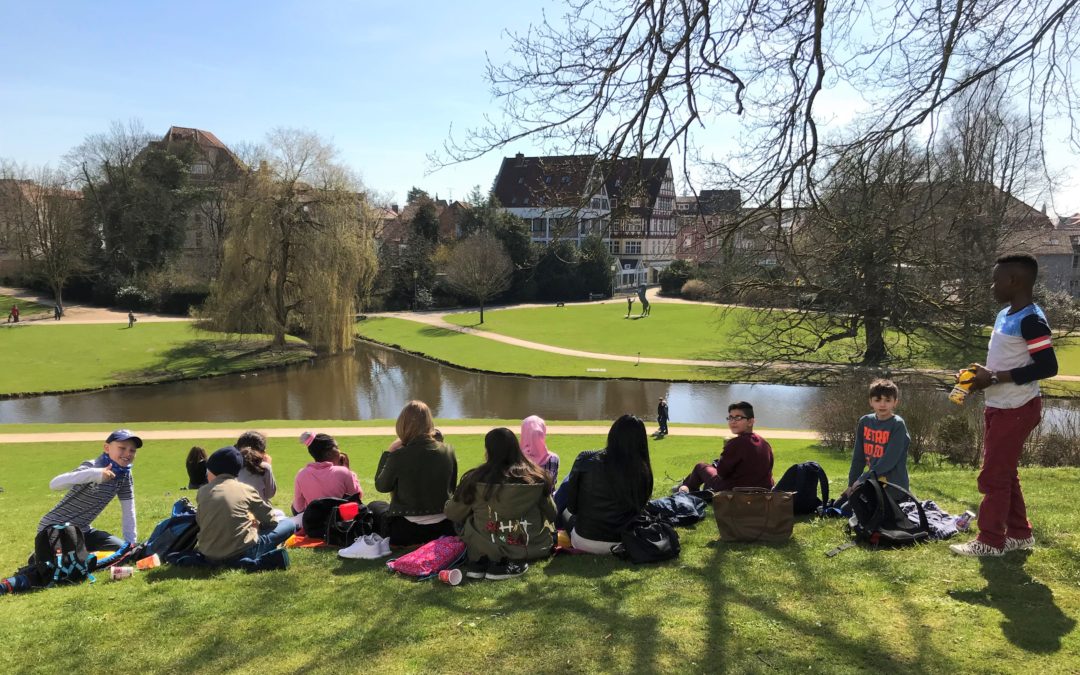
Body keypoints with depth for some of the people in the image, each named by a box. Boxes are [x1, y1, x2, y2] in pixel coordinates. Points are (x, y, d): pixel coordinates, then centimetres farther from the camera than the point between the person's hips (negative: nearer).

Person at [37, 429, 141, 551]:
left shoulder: (125, 476, -5)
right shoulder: (92, 467, -25)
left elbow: (128, 511, 2)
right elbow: (54, 484, -42)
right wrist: (95, 474, -55)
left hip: (83, 530, 7)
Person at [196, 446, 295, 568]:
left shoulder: (203, 491, 3)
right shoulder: (245, 489, -2)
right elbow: (271, 520, 3)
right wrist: (256, 522, 26)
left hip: (209, 556, 4)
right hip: (240, 554, -4)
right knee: (289, 524, 9)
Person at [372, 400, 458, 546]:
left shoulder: (398, 456, -18)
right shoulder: (448, 451, -5)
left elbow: (381, 486, 1)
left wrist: (388, 452, 5)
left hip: (406, 532, -4)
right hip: (444, 528, 4)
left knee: (374, 506, 25)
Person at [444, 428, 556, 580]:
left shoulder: (475, 479, -10)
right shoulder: (536, 476, -5)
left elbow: (452, 514, 4)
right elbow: (551, 514, 6)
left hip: (485, 549, 0)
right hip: (532, 549, 0)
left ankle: (481, 562, -1)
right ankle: (515, 562, 2)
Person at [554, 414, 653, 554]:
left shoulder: (586, 460, -14)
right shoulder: (642, 472, -12)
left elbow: (571, 505, -4)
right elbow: (639, 509, 2)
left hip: (584, 541, -2)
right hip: (623, 543, 2)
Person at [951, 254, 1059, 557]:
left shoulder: (1031, 320, -19)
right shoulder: (1005, 315, 10)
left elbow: (1048, 366, -25)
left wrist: (994, 377, -23)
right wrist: (982, 376, 4)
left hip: (1016, 410, -10)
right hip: (999, 407, 10)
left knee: (994, 475, -3)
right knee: (1004, 473, 17)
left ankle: (990, 541, 8)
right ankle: (1019, 534, 29)